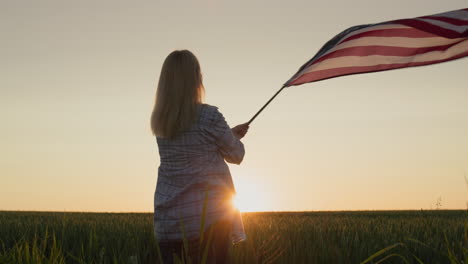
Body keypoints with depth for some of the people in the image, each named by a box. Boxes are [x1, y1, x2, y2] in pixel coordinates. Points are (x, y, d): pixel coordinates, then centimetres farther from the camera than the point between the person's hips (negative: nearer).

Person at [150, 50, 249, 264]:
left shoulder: (159, 120, 6)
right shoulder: (209, 116, -11)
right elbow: (236, 156, 2)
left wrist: (230, 133, 27)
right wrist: (235, 137, 24)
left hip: (168, 217, 5)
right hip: (209, 215, -5)